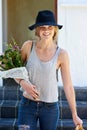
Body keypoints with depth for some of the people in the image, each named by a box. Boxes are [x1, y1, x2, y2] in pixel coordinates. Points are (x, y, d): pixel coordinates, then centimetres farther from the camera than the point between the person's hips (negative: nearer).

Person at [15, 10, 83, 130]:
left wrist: (75, 115, -2)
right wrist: (23, 83, -14)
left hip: (50, 108, 0)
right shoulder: (28, 46, -5)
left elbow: (68, 86, -4)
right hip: (28, 106, 1)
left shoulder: (61, 55, -8)